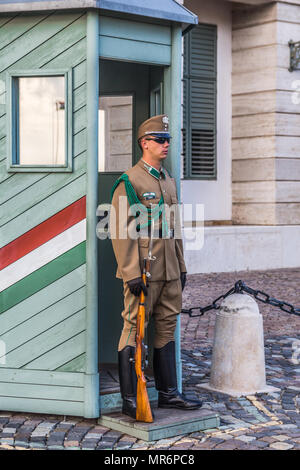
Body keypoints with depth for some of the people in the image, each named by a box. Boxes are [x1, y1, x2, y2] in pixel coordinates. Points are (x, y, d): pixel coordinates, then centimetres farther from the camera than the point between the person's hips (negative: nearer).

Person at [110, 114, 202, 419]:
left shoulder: (169, 181, 16)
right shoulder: (129, 182, -8)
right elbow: (121, 231, -14)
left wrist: (182, 266, 17)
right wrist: (132, 274, -18)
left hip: (169, 271, 8)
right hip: (143, 272, -8)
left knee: (167, 328, 12)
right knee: (134, 331, -3)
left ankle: (168, 393, 21)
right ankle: (130, 400, 4)